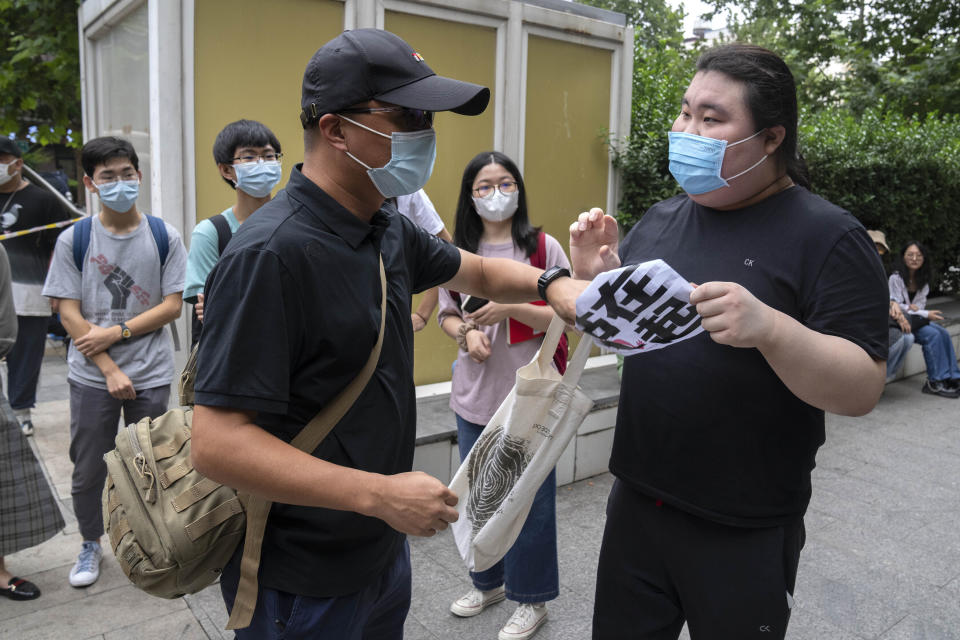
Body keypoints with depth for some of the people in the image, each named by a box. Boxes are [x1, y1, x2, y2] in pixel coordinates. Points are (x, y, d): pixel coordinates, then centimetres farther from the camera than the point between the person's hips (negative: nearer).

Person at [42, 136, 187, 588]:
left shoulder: (163, 237, -2)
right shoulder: (73, 240, -3)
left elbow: (172, 306, -5)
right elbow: (70, 314, -5)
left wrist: (116, 332, -14)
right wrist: (111, 370, -12)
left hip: (151, 375, 0)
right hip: (92, 377, 1)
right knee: (88, 470, 11)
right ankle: (90, 546, 35)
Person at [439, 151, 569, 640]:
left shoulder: (544, 247, -6)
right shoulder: (459, 252, 5)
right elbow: (446, 314, 13)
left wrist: (510, 308, -21)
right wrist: (467, 333, -9)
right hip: (474, 396, 5)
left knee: (530, 498, 6)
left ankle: (531, 598, 27)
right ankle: (488, 582, 40)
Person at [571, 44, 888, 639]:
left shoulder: (827, 236, -12)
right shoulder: (660, 220, 4)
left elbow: (863, 389, -16)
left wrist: (769, 328, -33)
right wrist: (594, 279, -10)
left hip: (745, 536, -4)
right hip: (636, 502, 5)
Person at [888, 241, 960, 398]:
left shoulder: (923, 280, 7)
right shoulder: (896, 278, -14)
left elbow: (921, 302, 9)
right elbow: (896, 306, -14)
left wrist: (916, 308, -17)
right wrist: (926, 314, -19)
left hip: (917, 319, 7)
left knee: (944, 334, -18)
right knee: (933, 335, -26)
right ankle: (935, 382, -21)